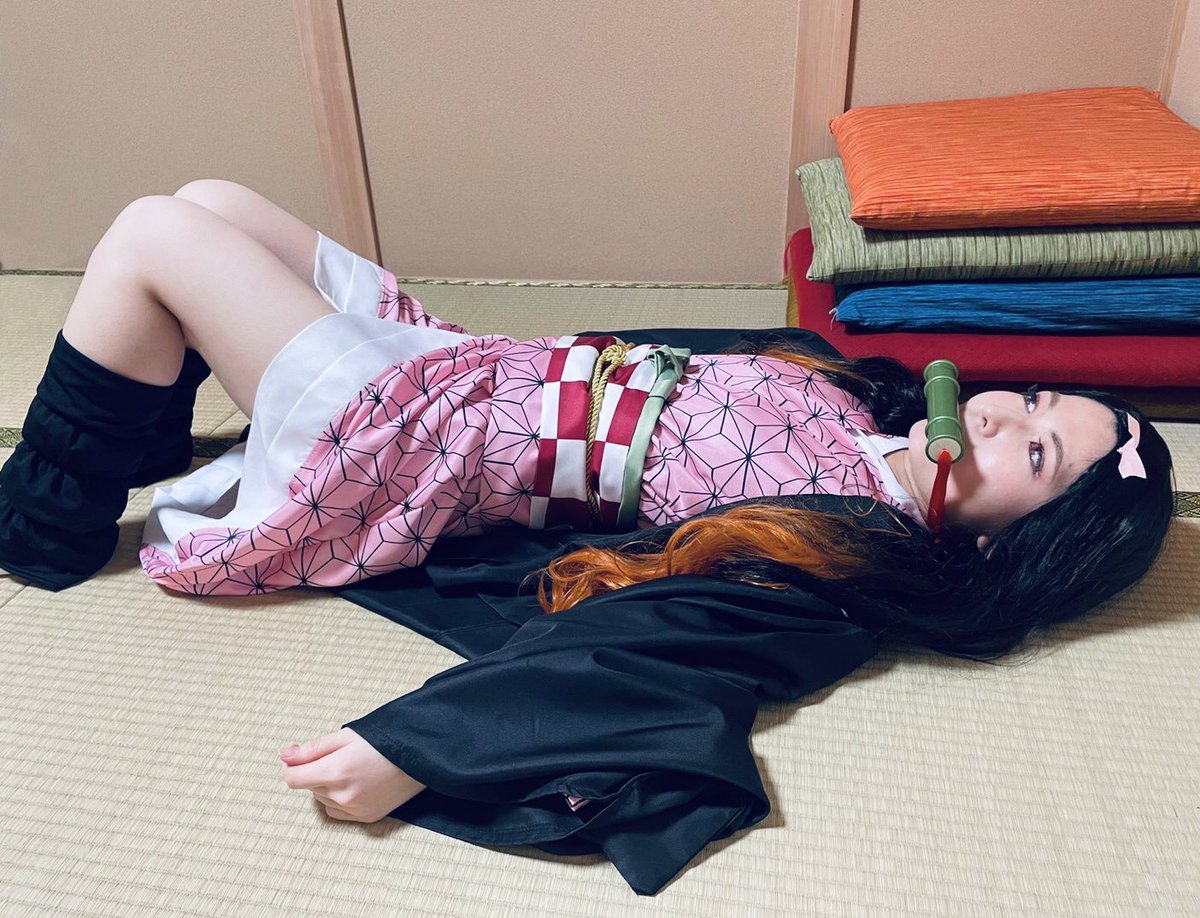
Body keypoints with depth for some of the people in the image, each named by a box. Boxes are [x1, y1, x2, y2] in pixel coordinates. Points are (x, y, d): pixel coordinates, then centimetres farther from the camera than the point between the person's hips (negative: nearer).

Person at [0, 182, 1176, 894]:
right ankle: (147, 452, 35)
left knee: (148, 236, -7)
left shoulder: (846, 556, -18)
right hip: (448, 361, 8)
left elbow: (653, 640, -29)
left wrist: (411, 749, -36)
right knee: (204, 200, 15)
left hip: (408, 450, -8)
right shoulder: (863, 399, 4)